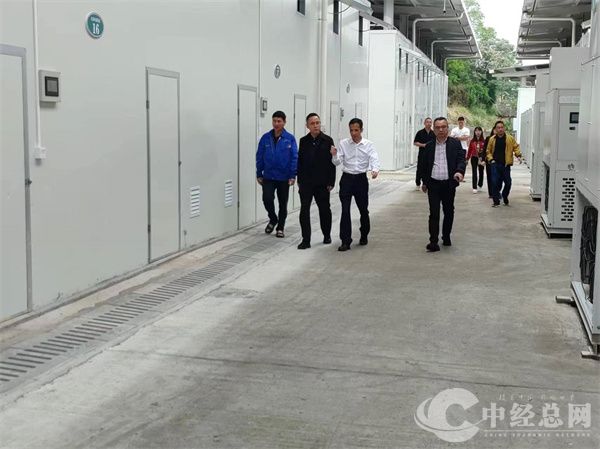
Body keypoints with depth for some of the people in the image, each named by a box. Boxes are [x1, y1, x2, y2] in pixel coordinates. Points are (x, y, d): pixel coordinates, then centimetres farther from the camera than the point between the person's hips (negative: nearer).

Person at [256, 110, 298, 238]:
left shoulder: (290, 139, -6)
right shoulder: (265, 138, -1)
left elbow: (294, 158, -6)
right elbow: (259, 157, 4)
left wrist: (293, 175, -11)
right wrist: (259, 174, 2)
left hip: (284, 177, -1)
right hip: (268, 177, 1)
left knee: (283, 203, 9)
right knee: (267, 199, -14)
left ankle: (280, 227, 25)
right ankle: (273, 219, 15)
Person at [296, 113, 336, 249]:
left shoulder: (327, 140, -4)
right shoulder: (303, 141, 4)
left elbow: (332, 162, -4)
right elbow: (300, 161, 8)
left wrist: (331, 182, -7)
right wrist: (299, 180, 5)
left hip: (322, 183, -1)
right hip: (306, 183, 2)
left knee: (324, 209, 12)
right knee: (304, 210, -5)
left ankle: (327, 235, 30)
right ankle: (306, 240, -2)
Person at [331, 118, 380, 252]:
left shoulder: (369, 145, 0)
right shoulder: (343, 143, 2)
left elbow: (374, 159, -12)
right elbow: (337, 162, -2)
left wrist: (375, 170, -33)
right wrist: (334, 155, -25)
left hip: (361, 179, 0)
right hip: (347, 178, 0)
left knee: (363, 209, 11)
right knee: (345, 210, -6)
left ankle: (364, 235, 33)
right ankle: (345, 241, -3)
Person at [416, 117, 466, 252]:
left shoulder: (455, 143, 1)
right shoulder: (429, 146, 7)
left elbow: (461, 160, -7)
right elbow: (422, 165, 14)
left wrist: (460, 172, -27)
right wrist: (424, 181, 14)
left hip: (449, 184, 0)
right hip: (433, 184, 0)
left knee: (449, 212, 13)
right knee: (434, 213, -4)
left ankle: (446, 236, 30)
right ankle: (433, 242, -5)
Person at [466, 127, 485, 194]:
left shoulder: (484, 141, -7)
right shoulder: (472, 141, -2)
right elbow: (470, 150, 3)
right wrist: (467, 159, 4)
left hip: (481, 159, 0)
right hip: (474, 158, 0)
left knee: (481, 172, 14)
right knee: (474, 173, -2)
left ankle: (480, 184, 35)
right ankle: (474, 188, -1)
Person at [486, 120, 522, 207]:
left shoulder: (510, 138, 1)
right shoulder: (492, 139, 5)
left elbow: (516, 147, 4)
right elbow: (489, 151, 13)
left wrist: (518, 155, -11)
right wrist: (491, 159, 0)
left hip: (506, 165, 0)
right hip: (495, 164, 0)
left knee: (508, 183, 3)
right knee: (495, 183, -5)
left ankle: (505, 197, 28)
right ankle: (496, 201, 4)